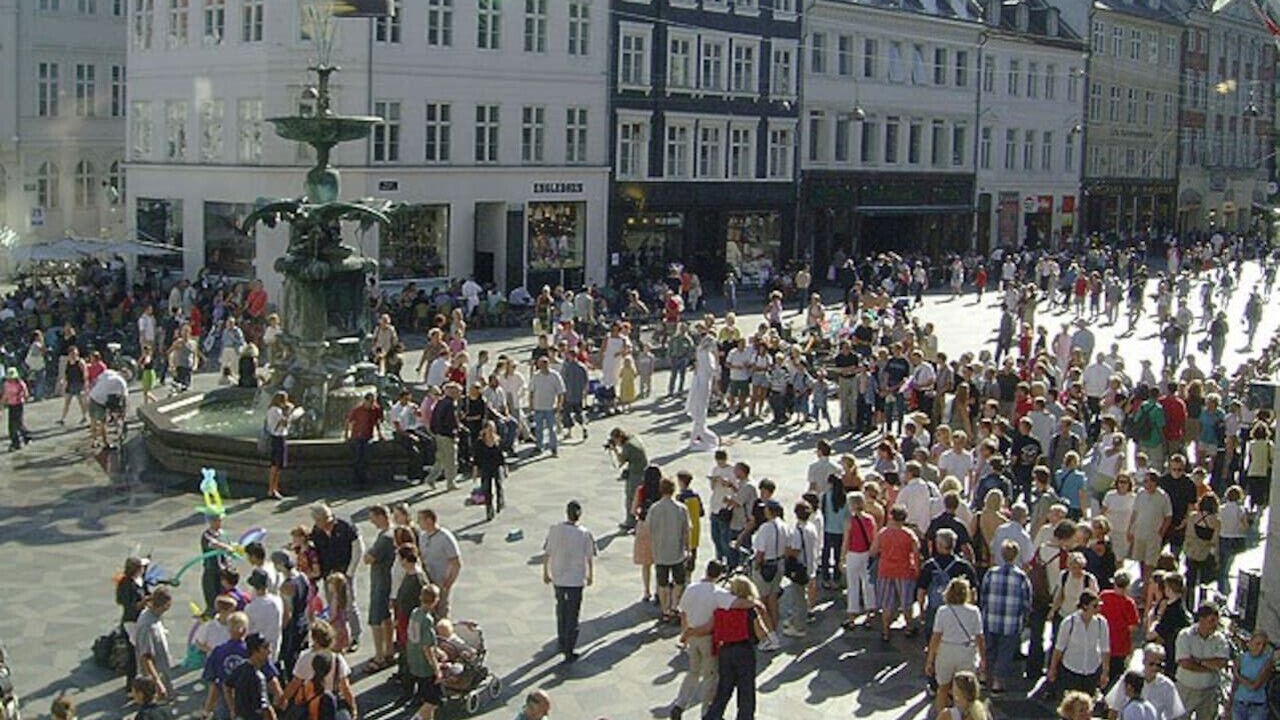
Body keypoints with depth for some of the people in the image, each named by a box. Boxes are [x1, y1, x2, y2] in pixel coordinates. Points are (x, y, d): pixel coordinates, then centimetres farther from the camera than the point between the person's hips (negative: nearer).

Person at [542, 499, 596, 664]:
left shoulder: (554, 530, -8)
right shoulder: (584, 534, -14)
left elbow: (546, 553, -2)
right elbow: (590, 558, -6)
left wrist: (546, 573, 11)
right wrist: (591, 576, 10)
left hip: (558, 577, 3)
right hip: (576, 579, -3)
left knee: (561, 609, 23)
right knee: (573, 615, 6)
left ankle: (562, 642, 36)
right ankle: (569, 651, 7)